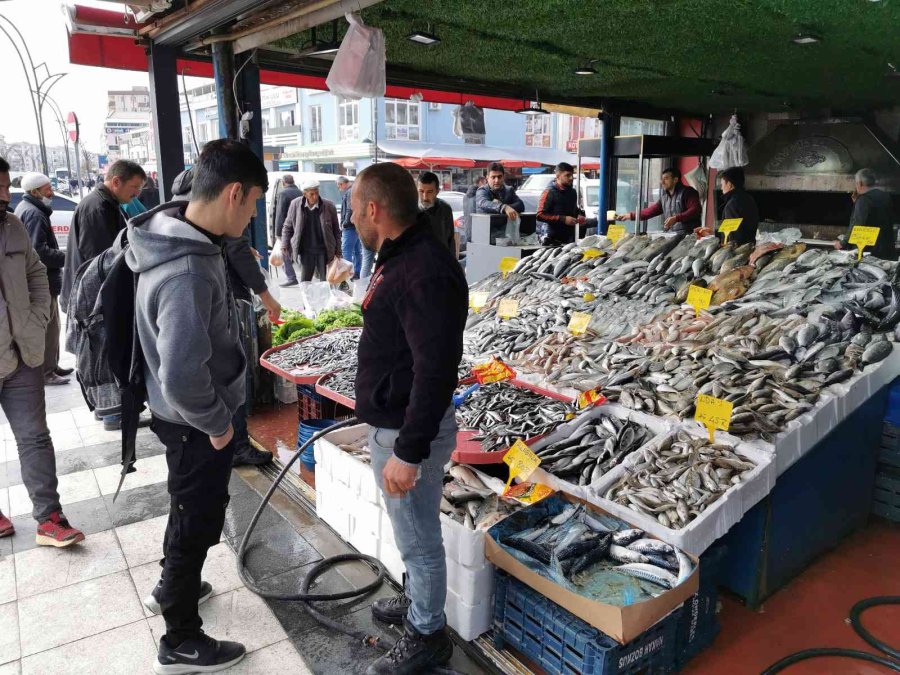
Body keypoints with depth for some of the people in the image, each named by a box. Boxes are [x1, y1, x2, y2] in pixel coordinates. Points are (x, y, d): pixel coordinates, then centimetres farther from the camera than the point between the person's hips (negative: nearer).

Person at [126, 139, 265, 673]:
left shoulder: (179, 235, -3)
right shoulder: (189, 272, -34)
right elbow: (182, 378, -37)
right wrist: (217, 423, -21)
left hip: (186, 416, 9)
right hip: (198, 423, -9)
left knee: (190, 506, 29)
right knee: (199, 521, 10)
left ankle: (173, 586, 54)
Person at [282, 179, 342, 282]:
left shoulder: (329, 206, -8)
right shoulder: (296, 205, -3)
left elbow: (336, 231, 1)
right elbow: (288, 227, 9)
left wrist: (338, 252, 1)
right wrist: (284, 245, 2)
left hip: (324, 251, -2)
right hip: (306, 251, 2)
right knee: (304, 282, 9)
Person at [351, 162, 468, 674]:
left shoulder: (425, 272, -25)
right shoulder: (402, 256, 8)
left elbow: (436, 370, -29)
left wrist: (408, 451, -27)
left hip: (410, 430, -10)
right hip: (391, 420, 10)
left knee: (419, 538, 9)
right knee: (413, 532, 26)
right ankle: (418, 601, 47)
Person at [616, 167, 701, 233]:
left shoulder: (687, 192, -4)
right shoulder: (663, 194, 19)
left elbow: (695, 210, -14)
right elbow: (654, 209, 20)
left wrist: (676, 218, -25)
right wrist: (631, 215, 13)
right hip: (669, 235, 6)